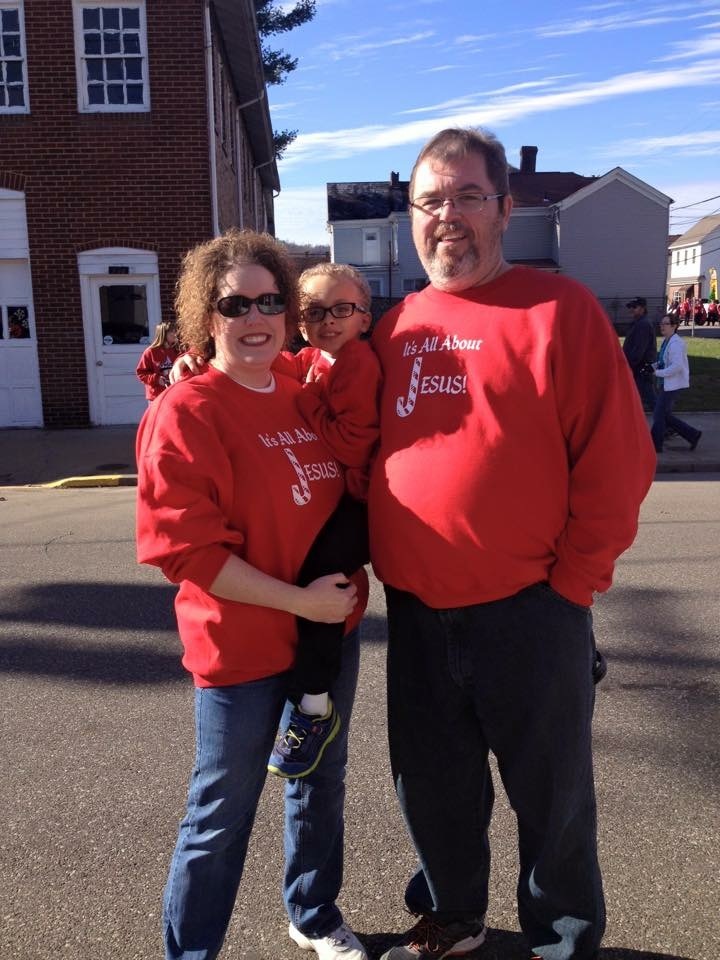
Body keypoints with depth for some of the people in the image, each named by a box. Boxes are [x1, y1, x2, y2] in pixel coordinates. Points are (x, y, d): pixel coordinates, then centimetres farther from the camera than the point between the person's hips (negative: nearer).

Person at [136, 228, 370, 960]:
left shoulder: (308, 393, 3)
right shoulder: (182, 414, -16)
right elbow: (184, 548, -20)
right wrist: (296, 599, -21)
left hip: (332, 632, 7)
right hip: (242, 647, -6)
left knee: (320, 785, 22)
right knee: (222, 815, 9)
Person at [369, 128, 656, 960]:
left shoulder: (559, 309, -8)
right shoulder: (396, 325, 8)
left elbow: (617, 464, -10)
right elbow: (368, 453, 16)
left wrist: (569, 584, -9)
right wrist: (381, 557, 7)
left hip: (526, 612, -5)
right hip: (414, 612, 5)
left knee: (548, 789, 14)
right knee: (431, 785, 20)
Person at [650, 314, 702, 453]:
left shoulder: (675, 343, -19)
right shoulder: (666, 341, 11)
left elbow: (677, 366, -27)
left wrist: (658, 372, -22)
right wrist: (654, 366, 5)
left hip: (673, 384, -10)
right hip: (667, 384, 10)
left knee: (659, 414, -3)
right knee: (665, 415, 13)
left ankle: (655, 445, 8)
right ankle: (693, 434, 22)